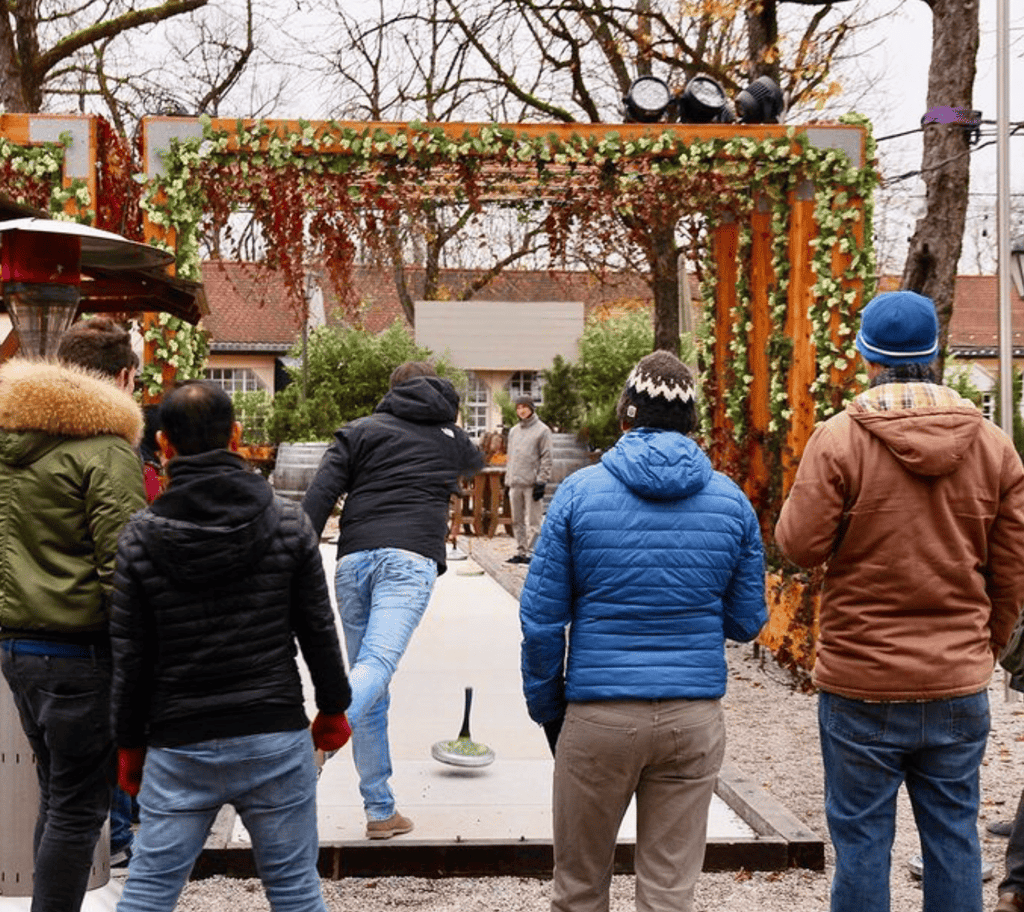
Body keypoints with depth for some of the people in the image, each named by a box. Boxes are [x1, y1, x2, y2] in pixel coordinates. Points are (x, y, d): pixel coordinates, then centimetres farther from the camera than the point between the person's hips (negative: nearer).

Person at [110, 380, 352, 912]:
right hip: (276, 739, 0)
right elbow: (318, 629, 1)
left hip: (179, 749, 0)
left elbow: (131, 655, -2)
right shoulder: (289, 523, -4)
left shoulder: (140, 536, -5)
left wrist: (129, 744, 10)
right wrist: (333, 709, 16)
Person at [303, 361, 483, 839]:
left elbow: (319, 496, 4)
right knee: (377, 665, -19)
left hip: (354, 558, 2)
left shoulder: (360, 431, 19)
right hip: (409, 557, -2)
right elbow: (475, 463, 49)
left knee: (368, 676, 10)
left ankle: (381, 811, 13)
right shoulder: (451, 438, 23)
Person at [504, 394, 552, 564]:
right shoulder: (513, 431, 18)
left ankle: (531, 552, -3)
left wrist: (541, 481, -11)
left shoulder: (542, 430, 0)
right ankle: (520, 551, 13)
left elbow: (546, 458, -4)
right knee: (517, 520, 7)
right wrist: (507, 481, 15)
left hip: (532, 483, -6)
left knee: (533, 521, -6)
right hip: (515, 483, 6)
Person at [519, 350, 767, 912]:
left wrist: (547, 709, 7)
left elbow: (541, 619, -4)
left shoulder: (578, 492, -4)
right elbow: (746, 622, 7)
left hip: (599, 715, -2)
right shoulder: (731, 501, 2)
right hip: (696, 717, 2)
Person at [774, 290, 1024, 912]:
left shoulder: (839, 438, -11)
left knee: (862, 840, 7)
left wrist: (799, 498, 11)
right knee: (954, 836, 13)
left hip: (862, 685, -3)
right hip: (959, 685, 4)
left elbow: (801, 545, -10)